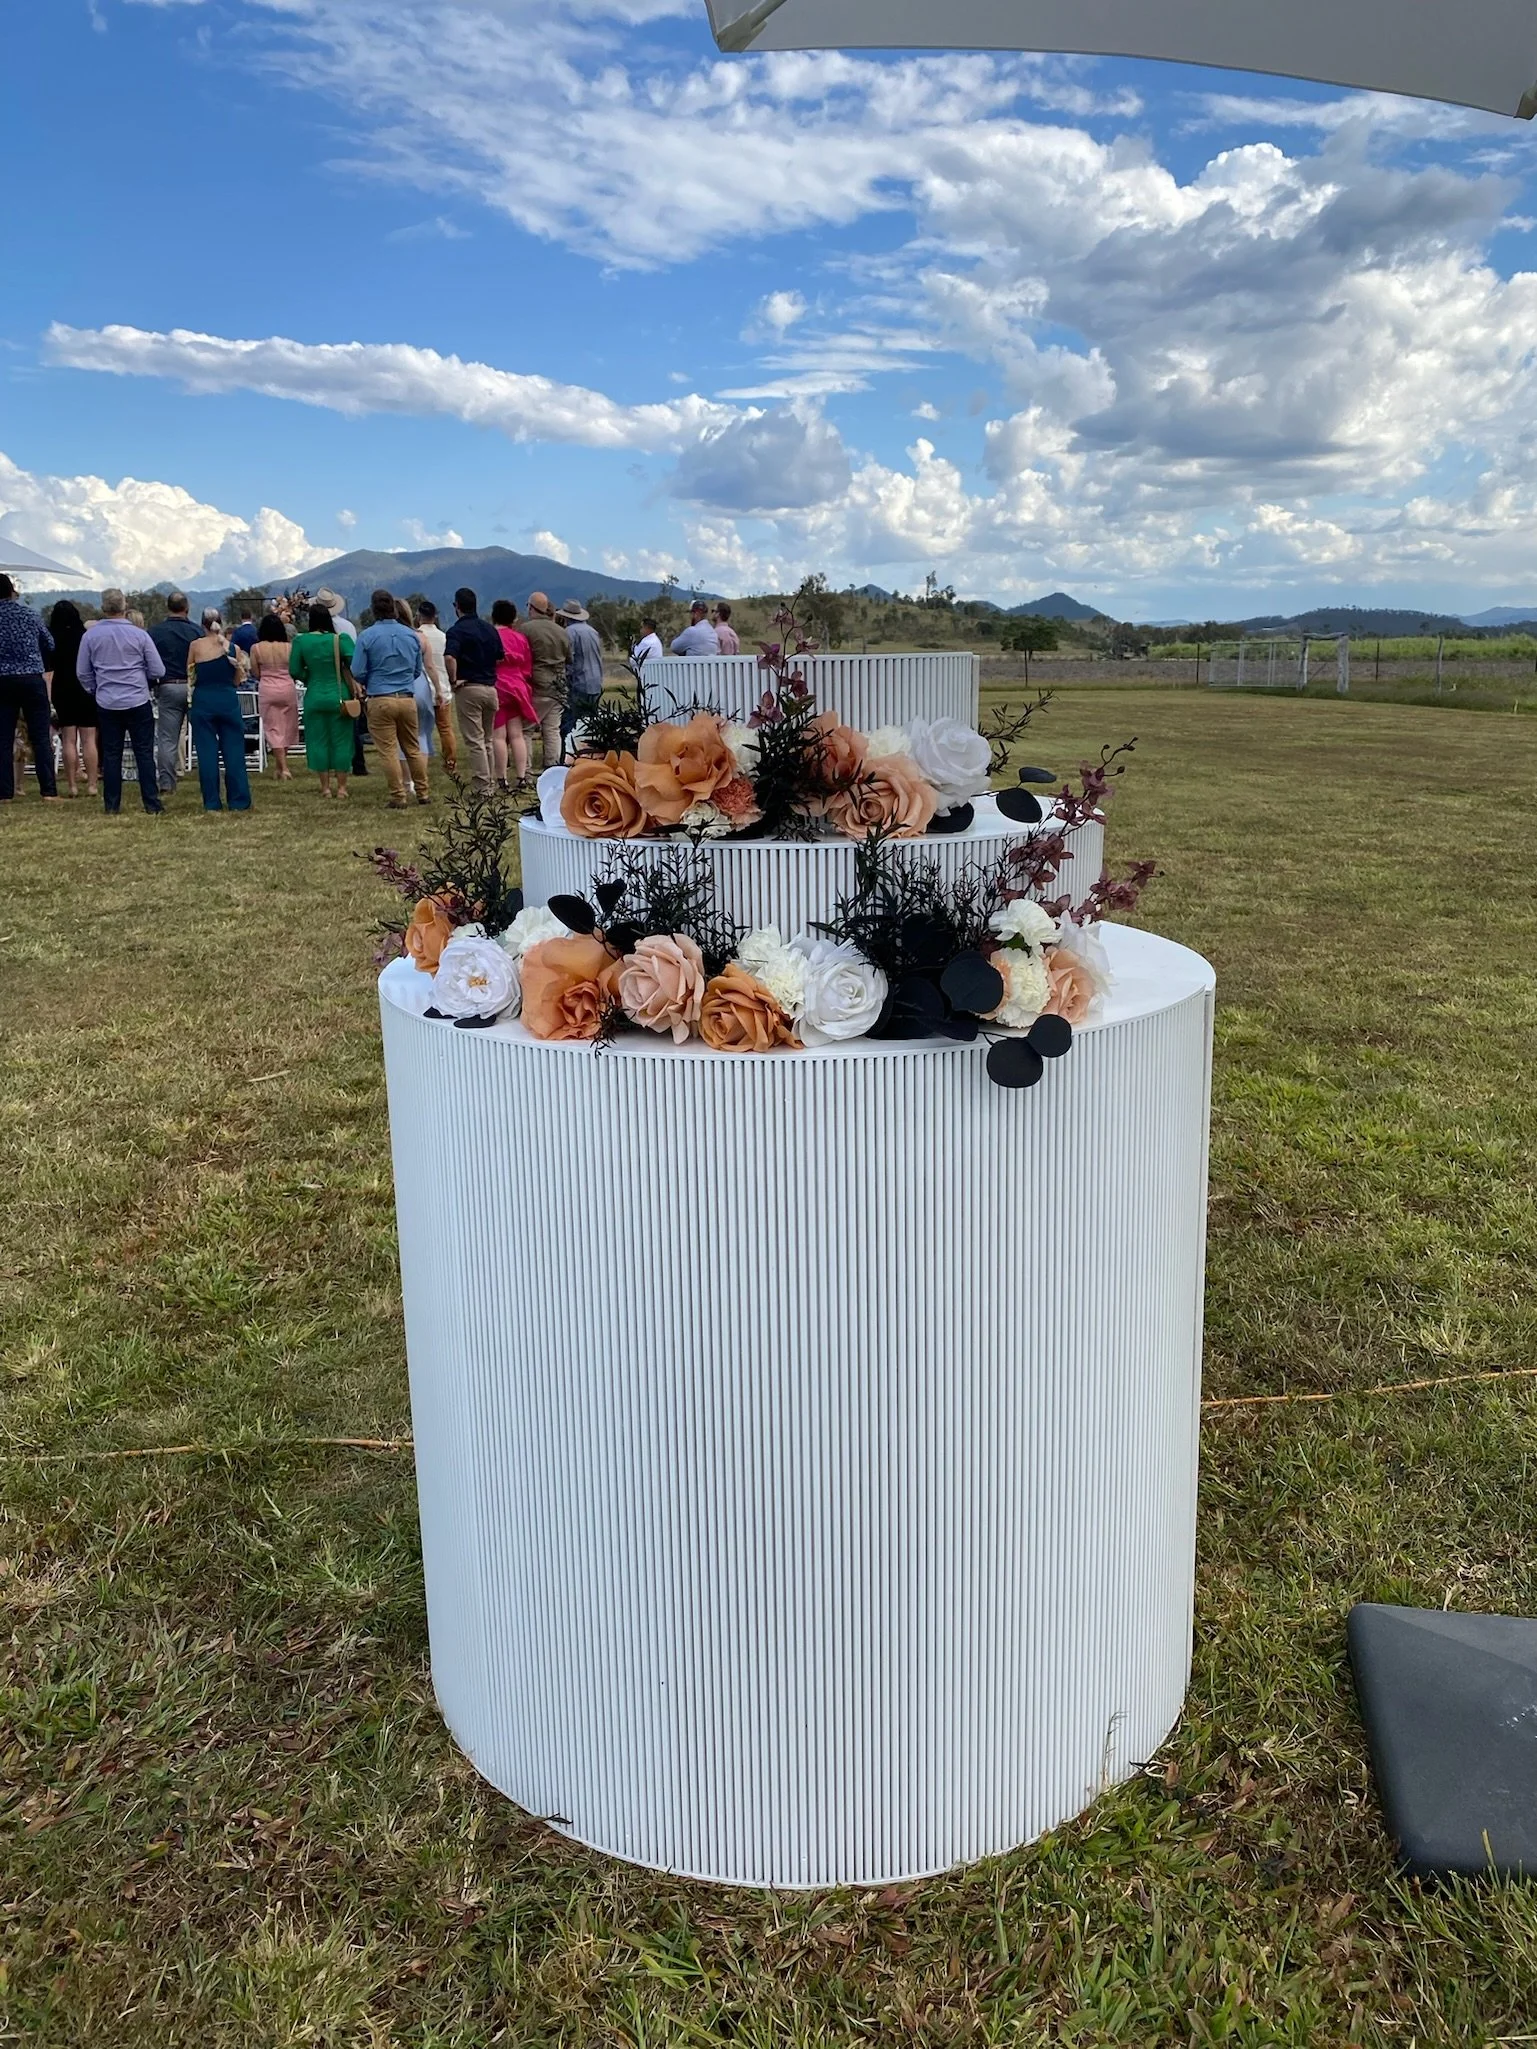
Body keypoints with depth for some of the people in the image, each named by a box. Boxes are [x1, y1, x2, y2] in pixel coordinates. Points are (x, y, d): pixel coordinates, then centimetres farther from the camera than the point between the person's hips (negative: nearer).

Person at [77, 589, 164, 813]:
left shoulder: (90, 635, -1)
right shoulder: (139, 635, -7)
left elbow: (82, 672, 7)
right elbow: (158, 671, -3)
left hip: (106, 703, 2)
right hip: (138, 701, -2)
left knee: (111, 754, 7)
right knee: (144, 753, 1)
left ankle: (111, 806, 9)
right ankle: (152, 803, -1)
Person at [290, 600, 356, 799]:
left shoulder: (300, 640, -4)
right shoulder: (341, 639, -8)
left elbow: (294, 671, -2)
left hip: (314, 698, 1)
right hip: (339, 698, -1)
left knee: (318, 740, 9)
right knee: (341, 741, 7)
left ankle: (325, 787, 12)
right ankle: (341, 786, 9)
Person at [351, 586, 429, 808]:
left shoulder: (366, 636, -6)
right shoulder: (411, 636, 4)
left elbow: (358, 673, -4)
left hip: (380, 700, -3)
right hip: (407, 698, 3)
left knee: (389, 751, 2)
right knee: (413, 748, 14)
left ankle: (399, 796, 3)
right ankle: (422, 793, 18)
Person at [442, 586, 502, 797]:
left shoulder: (457, 630, -10)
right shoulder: (490, 629, 10)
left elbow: (449, 657, -26)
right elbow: (501, 658, 15)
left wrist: (453, 680, -14)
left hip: (468, 688, -6)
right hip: (490, 688, 6)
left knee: (474, 741, -3)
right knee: (488, 740, 15)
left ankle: (481, 788, -5)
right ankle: (488, 784, 20)